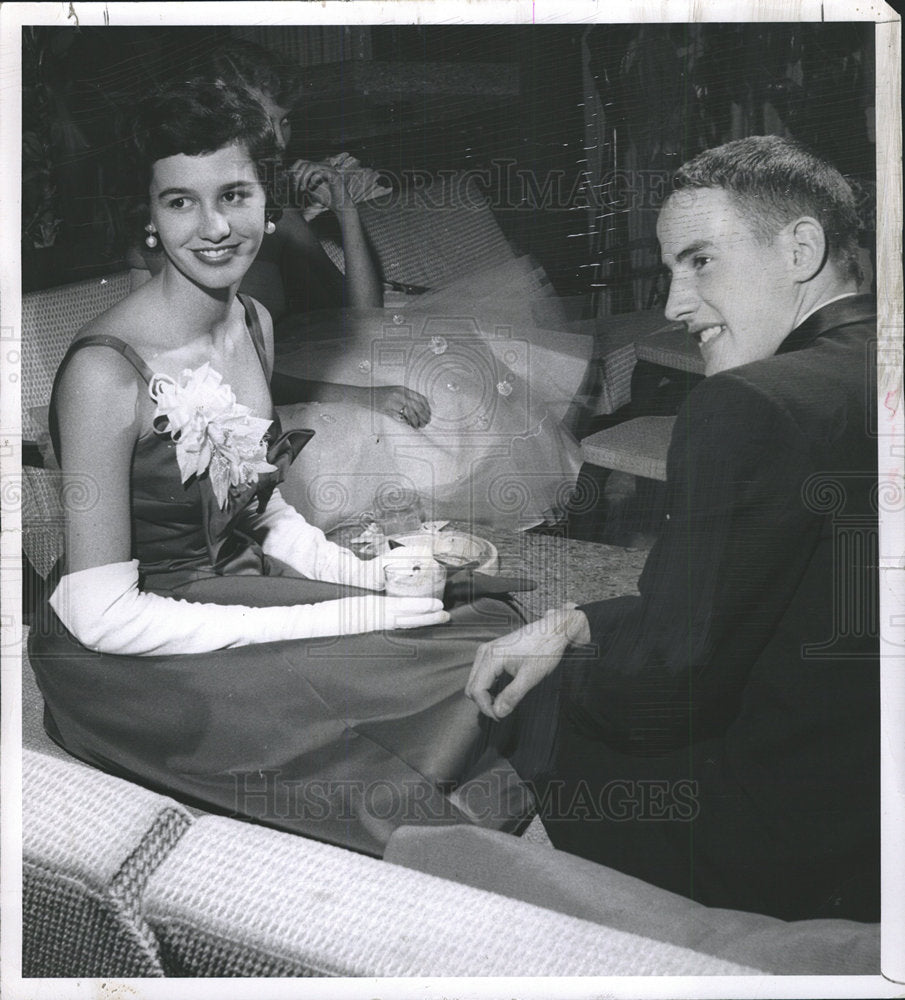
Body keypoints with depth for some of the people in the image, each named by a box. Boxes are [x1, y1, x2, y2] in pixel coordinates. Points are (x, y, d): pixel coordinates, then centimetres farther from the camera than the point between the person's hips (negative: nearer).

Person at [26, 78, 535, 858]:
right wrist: (334, 621, -23)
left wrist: (367, 577, -5)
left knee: (496, 628, -11)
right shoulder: (107, 370, -21)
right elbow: (102, 615, -21)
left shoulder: (254, 324, 3)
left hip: (250, 587, 7)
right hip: (137, 664, -7)